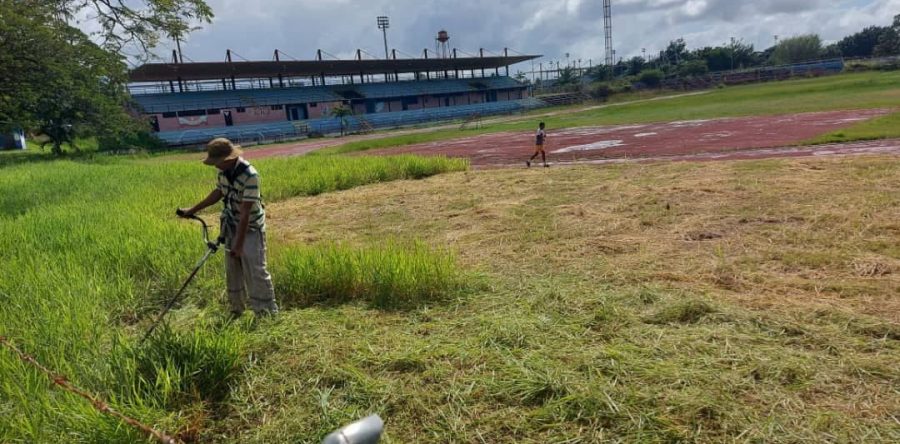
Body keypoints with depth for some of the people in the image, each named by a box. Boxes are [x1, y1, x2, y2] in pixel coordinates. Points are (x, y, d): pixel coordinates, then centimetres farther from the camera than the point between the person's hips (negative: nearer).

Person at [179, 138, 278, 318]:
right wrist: (193, 210, 20)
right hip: (231, 227, 8)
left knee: (256, 271, -8)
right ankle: (236, 310, 32)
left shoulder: (249, 175, -27)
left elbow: (245, 213, -29)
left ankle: (268, 314, 2)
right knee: (232, 271, 16)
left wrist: (239, 245, -28)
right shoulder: (223, 171, -4)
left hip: (250, 229, -7)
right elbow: (218, 193, 16)